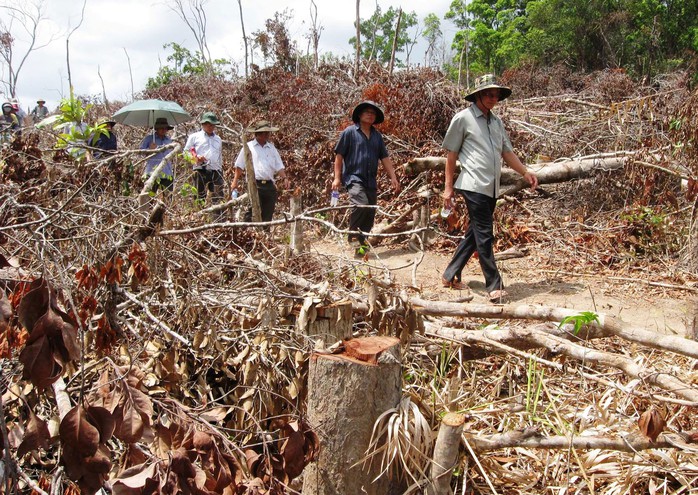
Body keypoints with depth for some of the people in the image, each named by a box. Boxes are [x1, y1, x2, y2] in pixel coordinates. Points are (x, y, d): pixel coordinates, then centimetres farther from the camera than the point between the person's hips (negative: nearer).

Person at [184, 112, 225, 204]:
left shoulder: (218, 139, 24)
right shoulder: (194, 137, 11)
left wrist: (221, 171, 19)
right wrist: (196, 158, -11)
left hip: (216, 172, 3)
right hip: (201, 172, -3)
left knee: (218, 199, -6)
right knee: (200, 198, -4)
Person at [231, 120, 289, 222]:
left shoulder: (272, 148, 16)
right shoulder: (248, 147, 5)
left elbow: (279, 166, 14)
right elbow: (239, 166, 6)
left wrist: (284, 178, -1)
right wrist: (235, 182, 1)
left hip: (269, 185, 4)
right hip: (255, 184, -4)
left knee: (267, 215, 6)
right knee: (252, 213, -10)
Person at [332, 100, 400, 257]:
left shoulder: (377, 136, 16)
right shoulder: (350, 132, 1)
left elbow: (385, 158, 16)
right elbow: (339, 155, -1)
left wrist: (393, 178, 8)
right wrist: (337, 178, -7)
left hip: (371, 181, 6)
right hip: (354, 178, -6)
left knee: (370, 213, 5)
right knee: (361, 205, -28)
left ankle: (362, 242, 19)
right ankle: (353, 236, -12)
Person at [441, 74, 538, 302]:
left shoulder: (497, 121, 18)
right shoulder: (463, 118, -2)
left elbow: (506, 151, 20)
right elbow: (451, 154, -1)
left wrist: (525, 172, 6)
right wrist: (448, 187, -4)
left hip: (492, 188, 8)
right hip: (474, 186, -7)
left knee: (474, 233, 12)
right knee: (484, 236, -8)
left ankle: (451, 275, 23)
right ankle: (494, 285, -4)